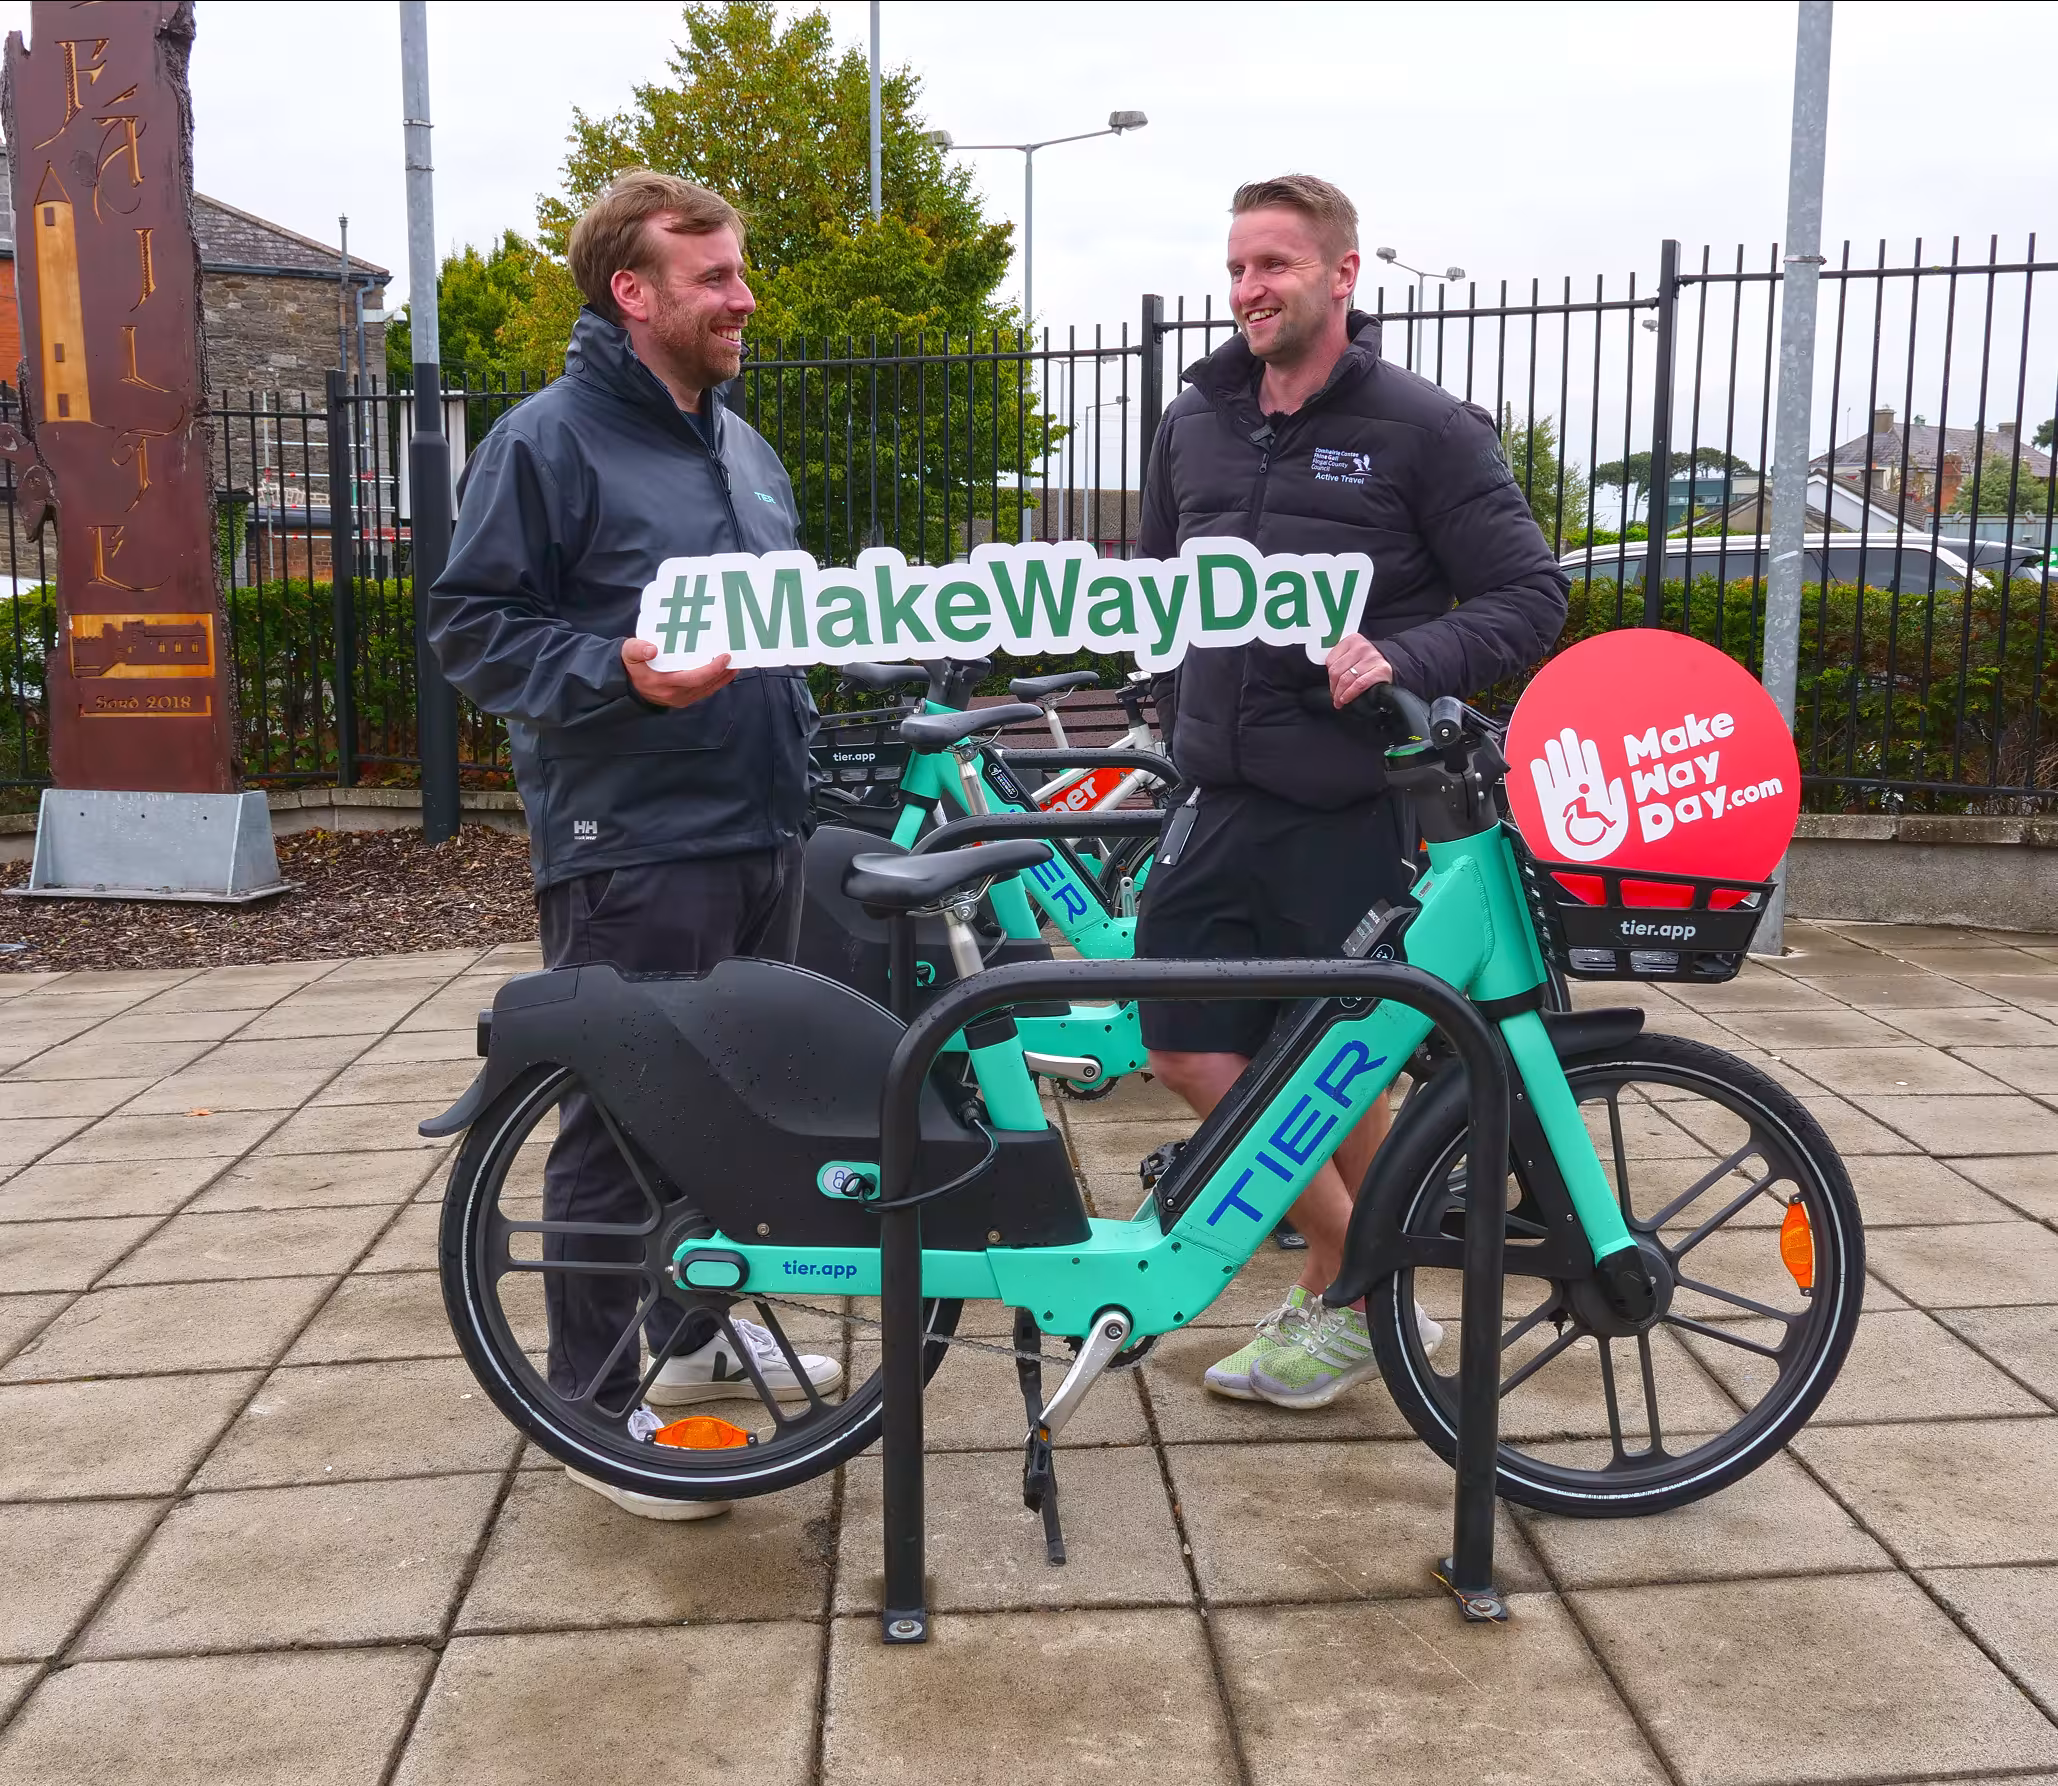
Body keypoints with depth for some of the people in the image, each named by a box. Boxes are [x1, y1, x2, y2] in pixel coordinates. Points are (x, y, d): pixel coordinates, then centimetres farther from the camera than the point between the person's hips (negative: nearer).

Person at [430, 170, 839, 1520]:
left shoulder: (740, 443, 16)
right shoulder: (549, 440, -8)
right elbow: (470, 625, -11)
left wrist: (799, 746, 17)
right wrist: (619, 674, -24)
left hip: (763, 836, 8)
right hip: (631, 850, -8)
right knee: (621, 1118, -1)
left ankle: (704, 1328, 34)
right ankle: (600, 1399, 12)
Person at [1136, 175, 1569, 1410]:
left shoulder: (1426, 428, -6)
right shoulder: (1197, 421, 9)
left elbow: (1532, 597, -6)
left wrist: (1401, 657, -22)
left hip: (1348, 811, -5)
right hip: (1220, 806, 6)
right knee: (1191, 1054, 4)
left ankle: (1350, 1300, 28)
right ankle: (1359, 1279, 23)